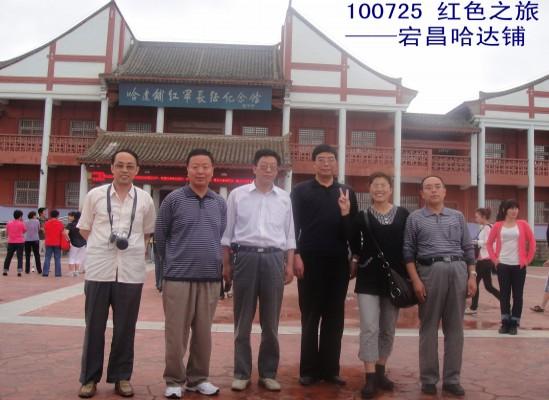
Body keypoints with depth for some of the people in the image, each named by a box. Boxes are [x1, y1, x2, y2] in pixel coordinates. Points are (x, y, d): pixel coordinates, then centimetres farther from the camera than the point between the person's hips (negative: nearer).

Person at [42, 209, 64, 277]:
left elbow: (44, 232, 9)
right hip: (57, 243, -1)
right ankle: (57, 273, 1)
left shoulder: (46, 223, 1)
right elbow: (62, 233, -4)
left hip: (48, 243, 1)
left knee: (47, 258, 6)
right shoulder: (60, 223, -5)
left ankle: (45, 272, 3)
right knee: (57, 258, 2)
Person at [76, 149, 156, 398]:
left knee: (125, 328, 9)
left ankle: (121, 376, 22)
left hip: (131, 271, 1)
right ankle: (89, 377, 21)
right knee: (94, 327, 7)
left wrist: (131, 244, 5)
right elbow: (84, 229, 11)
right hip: (99, 269, 0)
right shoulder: (95, 195, 3)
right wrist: (104, 244, 3)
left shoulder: (144, 199, 5)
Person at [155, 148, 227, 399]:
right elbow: (159, 237, 4)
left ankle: (198, 378, 26)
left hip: (211, 279, 3)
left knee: (203, 333, 11)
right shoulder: (173, 200, -3)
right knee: (176, 333, 3)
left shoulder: (220, 204, 7)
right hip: (178, 277, -3)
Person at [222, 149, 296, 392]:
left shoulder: (284, 198, 10)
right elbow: (227, 232, 5)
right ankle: (241, 373, 18)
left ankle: (268, 373, 20)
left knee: (271, 322, 8)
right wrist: (226, 265, 2)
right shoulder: (238, 195, 3)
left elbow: (289, 235, 12)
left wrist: (289, 265, 5)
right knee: (242, 321, 6)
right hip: (245, 257, -2)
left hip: (273, 259, 2)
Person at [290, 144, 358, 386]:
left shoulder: (347, 192, 12)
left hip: (338, 262, 3)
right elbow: (294, 225, -2)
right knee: (310, 316, 5)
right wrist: (296, 255, -10)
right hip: (310, 260, -2)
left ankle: (330, 369, 15)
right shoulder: (301, 191, 4)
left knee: (335, 317, 7)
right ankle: (309, 369, 12)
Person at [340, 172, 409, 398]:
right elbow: (353, 243, -11)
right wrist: (345, 215, -18)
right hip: (369, 278, -2)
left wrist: (410, 276, 0)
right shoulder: (362, 216, 1)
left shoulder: (403, 215, 3)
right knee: (369, 327, -7)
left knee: (388, 329, 12)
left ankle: (380, 372, 26)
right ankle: (370, 378, -1)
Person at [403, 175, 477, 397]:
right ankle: (429, 378, 11)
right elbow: (408, 251, 2)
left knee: (455, 327, 6)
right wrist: (416, 280, -7)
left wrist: (472, 275, 3)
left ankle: (452, 379, 15)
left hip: (458, 270, 3)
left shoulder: (457, 216, 14)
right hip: (430, 271, -2)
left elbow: (468, 248, 13)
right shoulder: (415, 218, 6)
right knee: (429, 327, 3)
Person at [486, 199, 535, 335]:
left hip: (518, 265, 0)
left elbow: (532, 242, 4)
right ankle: (505, 322, 14)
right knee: (504, 294, 5)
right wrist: (494, 259, 2)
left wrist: (528, 259, -1)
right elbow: (489, 243, 10)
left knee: (517, 295, 3)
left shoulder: (523, 224, 2)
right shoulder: (498, 225, 3)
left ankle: (514, 323, 12)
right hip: (503, 265, 1)